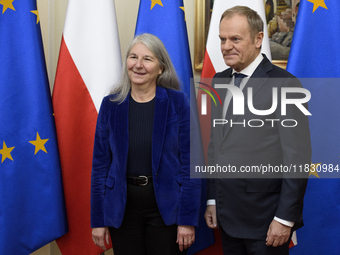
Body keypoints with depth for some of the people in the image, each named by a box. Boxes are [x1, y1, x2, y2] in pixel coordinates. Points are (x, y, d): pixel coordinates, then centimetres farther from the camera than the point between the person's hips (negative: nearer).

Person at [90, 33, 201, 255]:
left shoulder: (178, 103, -5)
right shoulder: (111, 104, 1)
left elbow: (190, 162, -7)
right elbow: (101, 163, 3)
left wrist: (188, 219, -10)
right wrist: (98, 220, 1)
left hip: (166, 206, -2)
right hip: (123, 207, 2)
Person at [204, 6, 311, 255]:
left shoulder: (284, 84, -12)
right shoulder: (219, 81, 9)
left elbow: (297, 157, -14)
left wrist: (285, 218, -14)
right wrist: (212, 199, 13)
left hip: (266, 219, -6)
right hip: (227, 216, 6)